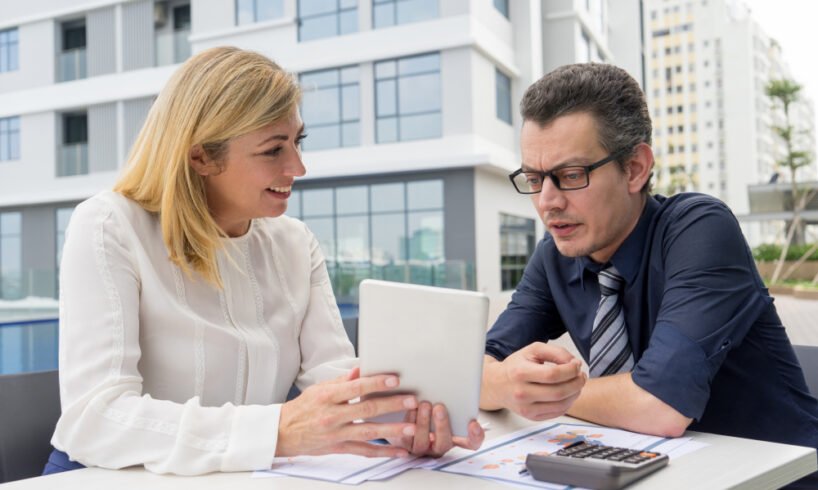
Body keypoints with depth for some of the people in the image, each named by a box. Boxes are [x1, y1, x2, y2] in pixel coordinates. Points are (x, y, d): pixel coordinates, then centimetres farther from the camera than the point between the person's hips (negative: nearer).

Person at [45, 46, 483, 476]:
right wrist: (277, 432, -35)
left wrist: (397, 416, -28)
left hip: (250, 477, 5)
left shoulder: (296, 244, 4)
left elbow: (332, 371, -5)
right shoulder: (109, 229, -13)